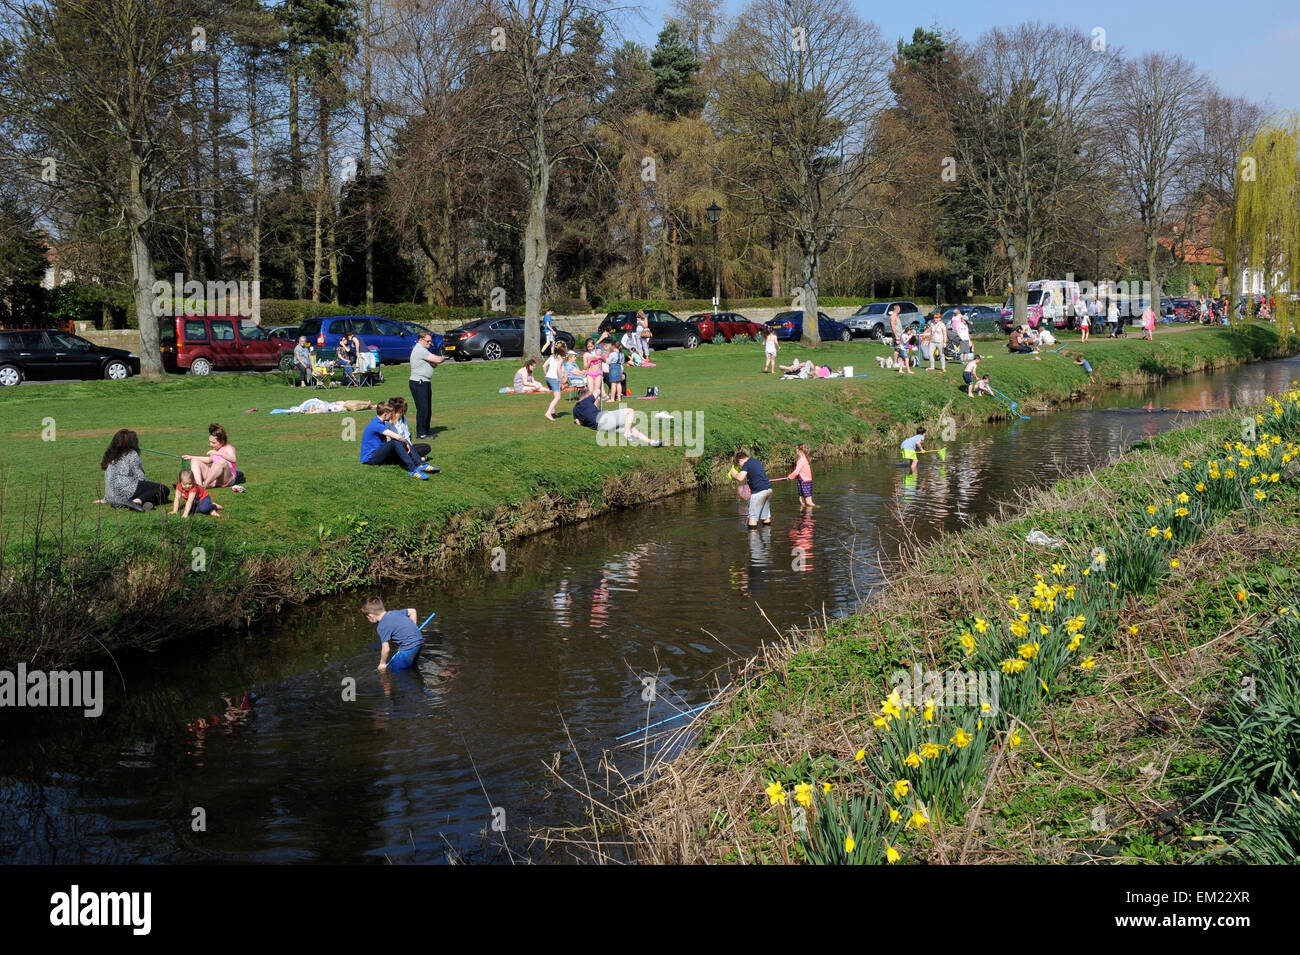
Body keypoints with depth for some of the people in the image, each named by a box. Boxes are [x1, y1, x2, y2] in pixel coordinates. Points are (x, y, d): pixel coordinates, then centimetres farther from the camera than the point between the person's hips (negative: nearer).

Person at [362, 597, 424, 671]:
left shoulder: (382, 626, -11)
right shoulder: (394, 612, 11)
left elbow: (386, 649, -12)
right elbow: (412, 611, 24)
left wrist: (382, 664, 5)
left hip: (408, 648, -9)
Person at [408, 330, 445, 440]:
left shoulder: (423, 350, 19)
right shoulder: (419, 350, -15)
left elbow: (434, 364, 20)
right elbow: (437, 360, -19)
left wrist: (435, 363, -4)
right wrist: (444, 358, 3)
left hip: (425, 383, 11)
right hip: (419, 383, -11)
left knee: (427, 409, 14)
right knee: (422, 409, -9)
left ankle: (426, 430, 23)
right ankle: (420, 433, -5)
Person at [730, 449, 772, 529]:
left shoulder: (746, 464, -6)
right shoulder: (757, 461, 19)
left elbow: (740, 478, -17)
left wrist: (733, 473, 1)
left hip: (758, 491, -8)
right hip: (768, 489, 8)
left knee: (753, 516, -2)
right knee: (766, 515, 15)